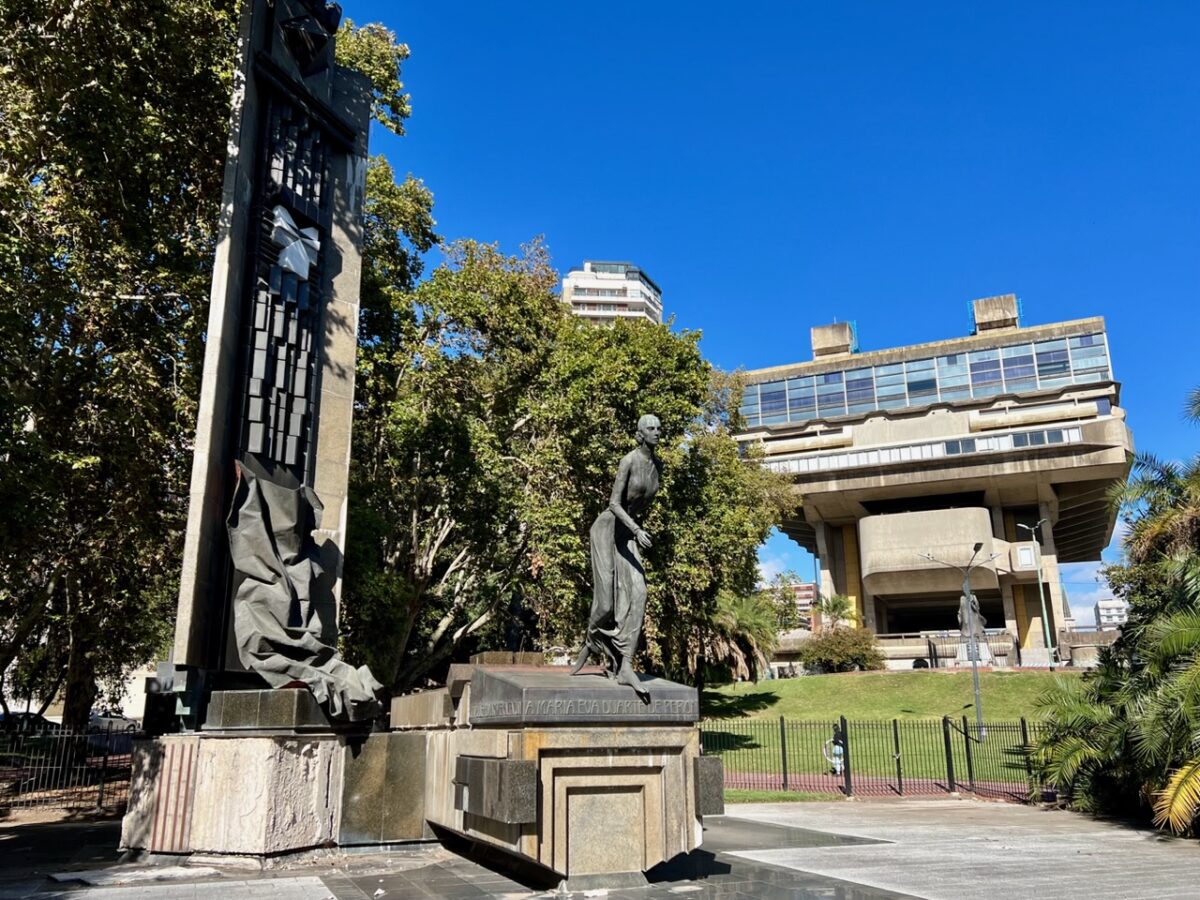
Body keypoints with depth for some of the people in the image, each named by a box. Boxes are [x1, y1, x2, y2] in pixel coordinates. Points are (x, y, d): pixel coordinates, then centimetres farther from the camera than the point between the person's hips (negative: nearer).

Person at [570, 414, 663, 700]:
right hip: (608, 527, -6)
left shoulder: (659, 464, 4)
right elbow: (614, 503, -22)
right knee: (606, 600, -5)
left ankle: (624, 667, -13)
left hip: (629, 533, 6)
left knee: (636, 594, -11)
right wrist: (637, 530, -34)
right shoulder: (628, 461, -18)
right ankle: (589, 645, 27)